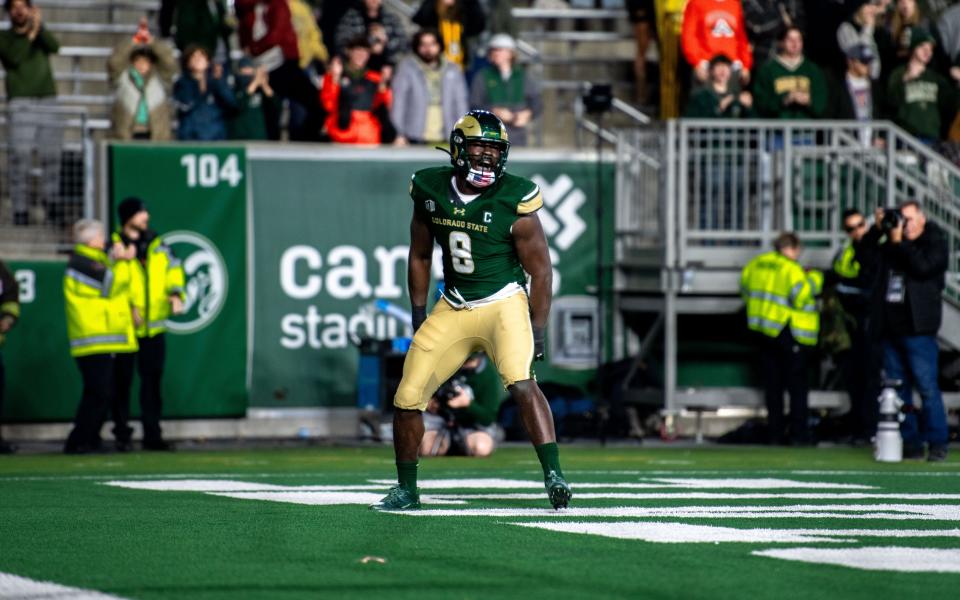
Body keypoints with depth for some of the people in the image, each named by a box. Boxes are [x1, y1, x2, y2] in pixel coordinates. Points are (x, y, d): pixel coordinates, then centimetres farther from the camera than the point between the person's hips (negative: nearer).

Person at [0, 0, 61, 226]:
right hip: (20, 103, -3)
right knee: (20, 156, -12)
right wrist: (30, 35, -19)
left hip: (47, 100, 3)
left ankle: (51, 204, 4)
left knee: (51, 155, -2)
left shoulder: (40, 34, 16)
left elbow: (54, 47, -6)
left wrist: (39, 26, -21)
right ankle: (20, 209, -14)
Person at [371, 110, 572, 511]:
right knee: (407, 398, 2)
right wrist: (419, 316, 10)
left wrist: (538, 331, -10)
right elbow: (420, 256, 13)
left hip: (504, 304, -4)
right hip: (453, 308, 4)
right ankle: (405, 490, 20)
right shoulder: (431, 190, -2)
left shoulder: (513, 200, -14)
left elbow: (540, 270, -7)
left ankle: (553, 476, -27)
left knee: (521, 383, -29)